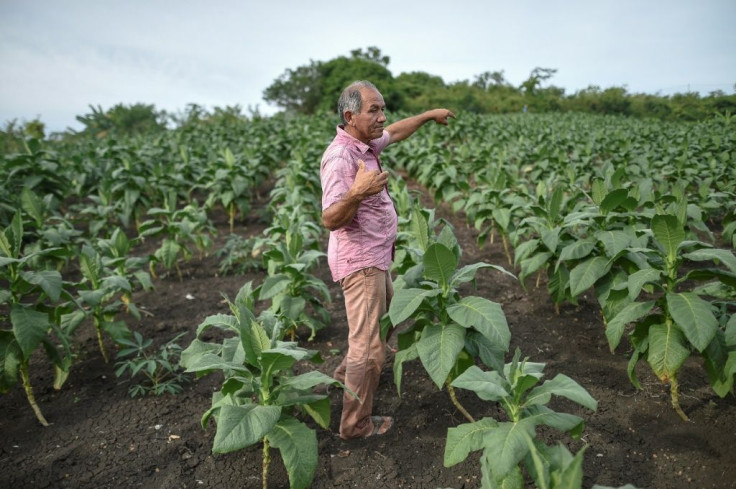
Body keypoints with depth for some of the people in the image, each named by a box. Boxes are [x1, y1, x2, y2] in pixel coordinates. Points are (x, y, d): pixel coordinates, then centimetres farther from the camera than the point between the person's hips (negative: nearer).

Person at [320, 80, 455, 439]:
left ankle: (347, 373, 47)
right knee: (370, 347, -3)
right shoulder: (340, 157, -24)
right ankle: (356, 424, 13)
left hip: (376, 258, 10)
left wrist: (429, 115, 32)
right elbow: (330, 220, -30)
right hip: (360, 261, -10)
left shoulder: (365, 144, 5)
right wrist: (356, 194, -47)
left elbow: (394, 133, 27)